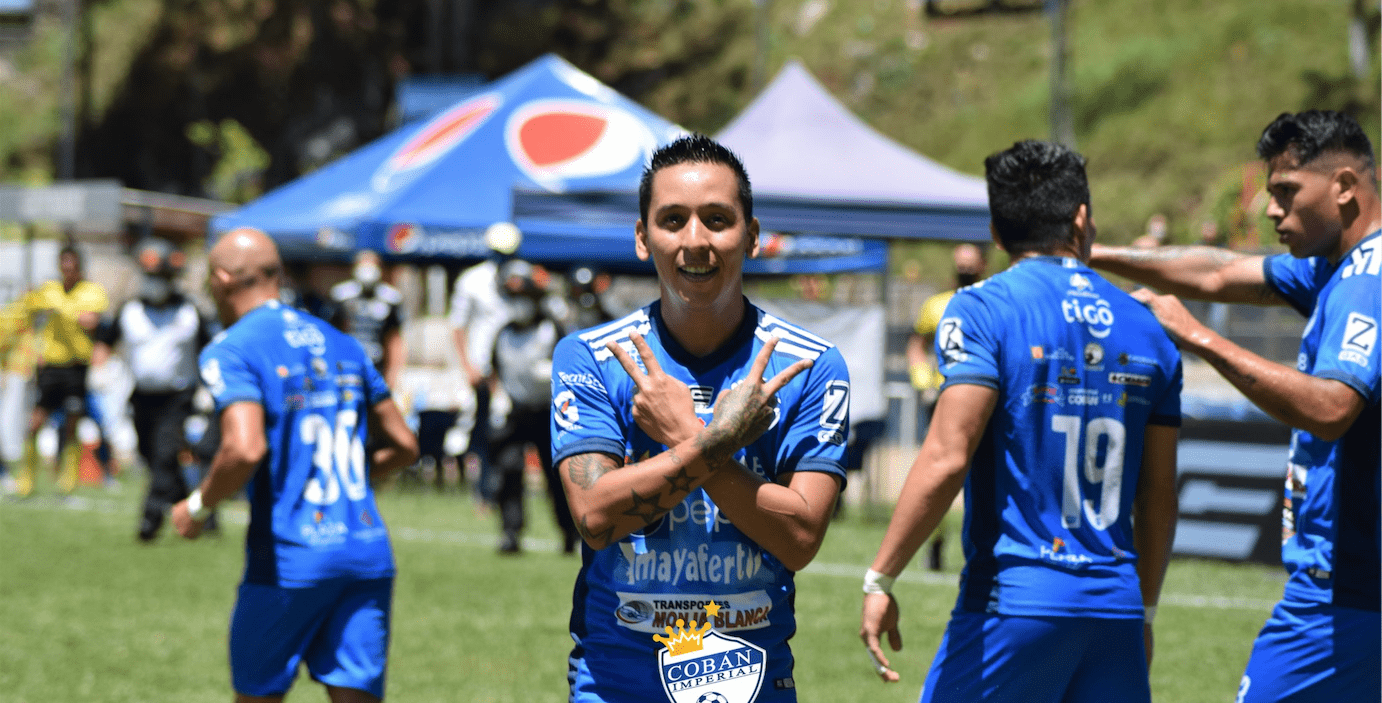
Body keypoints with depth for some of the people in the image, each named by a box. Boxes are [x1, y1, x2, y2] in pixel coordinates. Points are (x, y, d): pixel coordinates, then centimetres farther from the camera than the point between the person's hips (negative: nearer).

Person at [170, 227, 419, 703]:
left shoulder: (231, 352, -7)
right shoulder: (343, 346, 15)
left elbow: (245, 450, -23)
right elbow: (403, 445, 18)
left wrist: (198, 507, -6)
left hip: (290, 560, -5)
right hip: (369, 555, 5)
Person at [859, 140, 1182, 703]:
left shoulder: (983, 309, -5)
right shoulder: (1145, 329, 11)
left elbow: (948, 459, -15)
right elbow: (1159, 498, 15)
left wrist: (880, 578, -11)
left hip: (1016, 599, -5)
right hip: (1117, 608, 5)